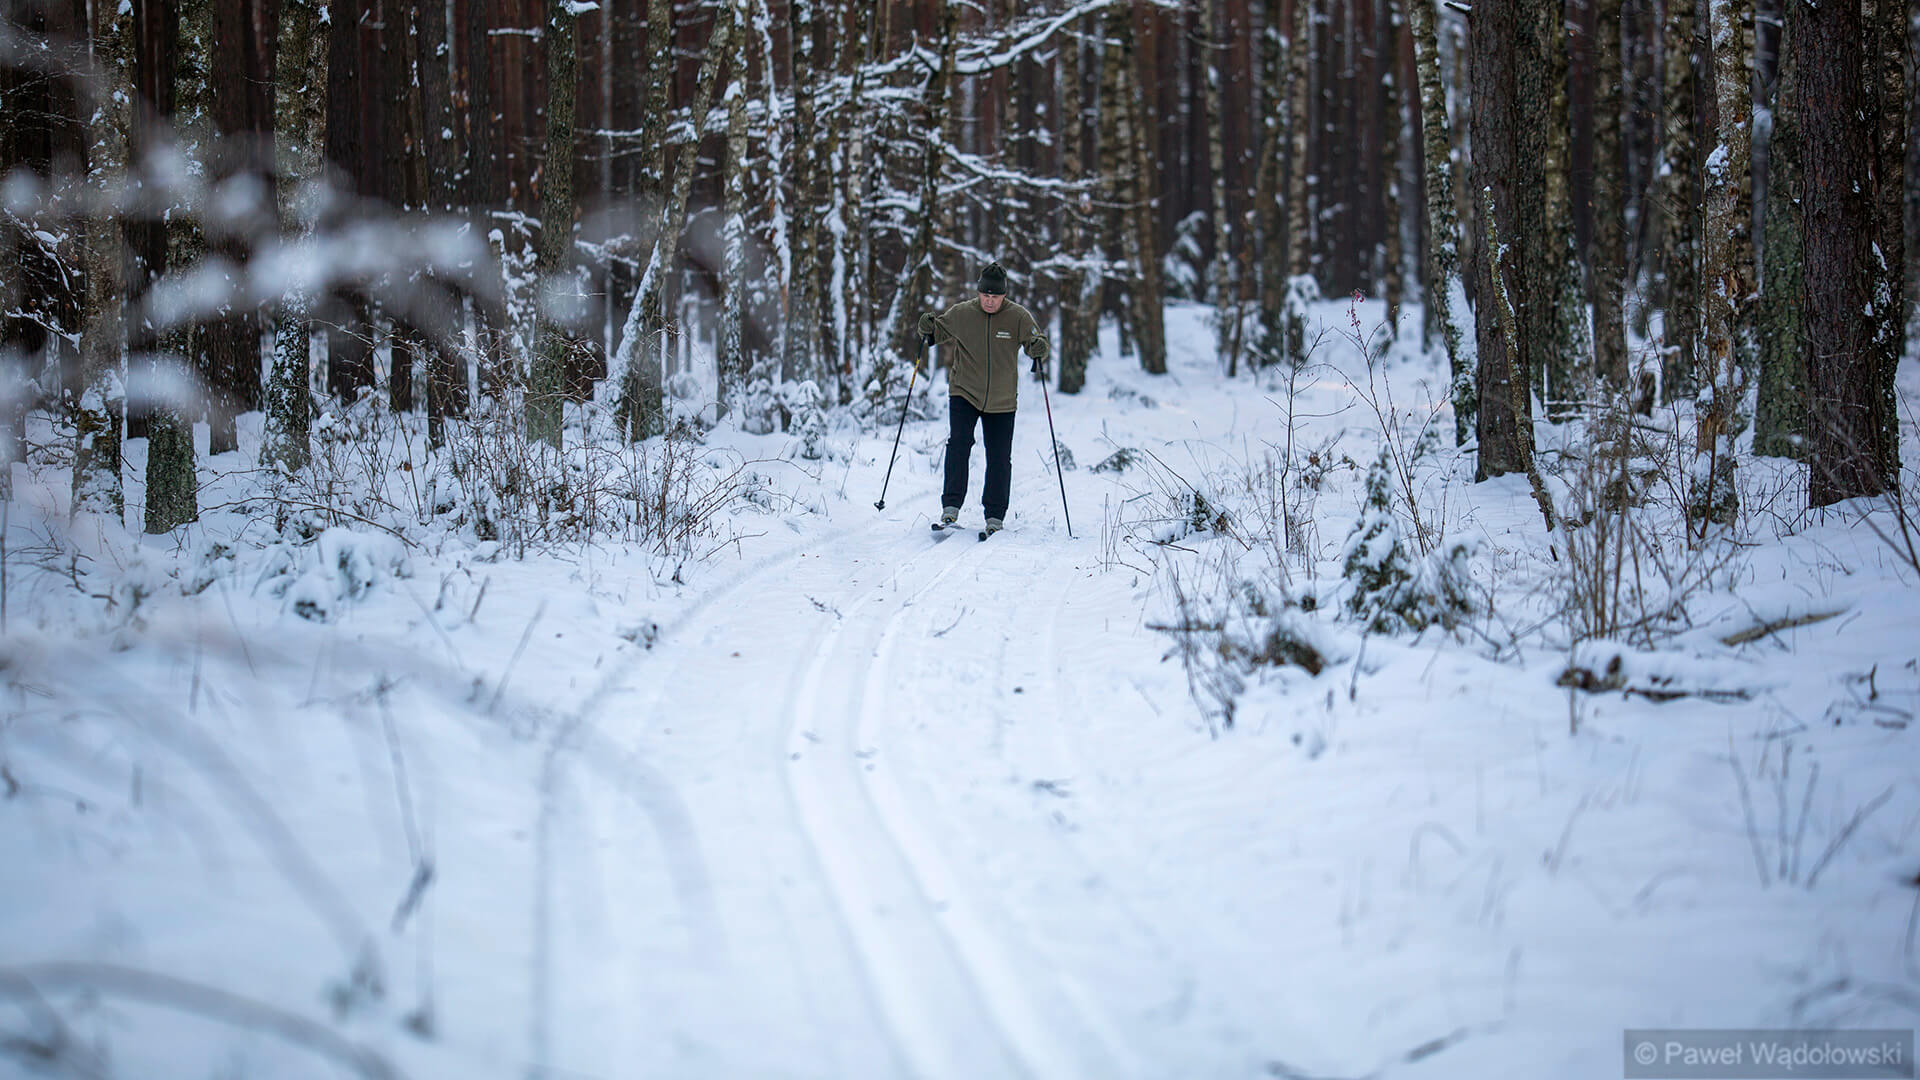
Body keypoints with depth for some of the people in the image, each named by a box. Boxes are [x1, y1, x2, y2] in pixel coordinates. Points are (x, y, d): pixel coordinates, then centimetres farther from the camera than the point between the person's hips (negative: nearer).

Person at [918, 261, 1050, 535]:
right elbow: (939, 333, 10)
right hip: (964, 392, -1)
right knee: (959, 443, -19)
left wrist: (1038, 348, -28)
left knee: (1000, 459, 4)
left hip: (1002, 400, 1)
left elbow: (1033, 341, -4)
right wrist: (928, 329, -13)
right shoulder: (960, 314, -3)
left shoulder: (1018, 317, -5)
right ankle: (951, 506, -13)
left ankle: (995, 516, 16)